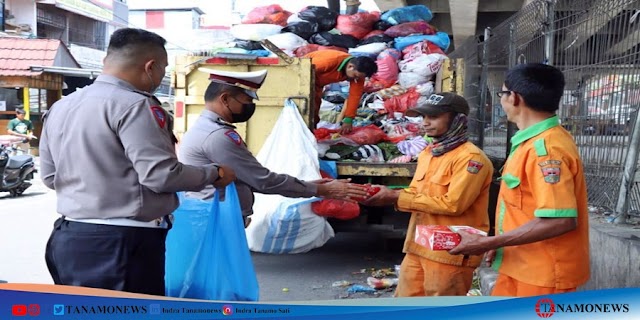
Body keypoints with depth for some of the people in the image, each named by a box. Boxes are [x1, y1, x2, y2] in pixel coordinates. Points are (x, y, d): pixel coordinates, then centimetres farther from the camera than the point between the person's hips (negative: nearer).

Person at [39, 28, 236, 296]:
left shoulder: (60, 107, 10)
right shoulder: (133, 105, -16)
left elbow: (50, 176, 16)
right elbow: (161, 175, -20)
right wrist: (215, 173, -5)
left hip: (69, 237, 8)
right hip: (124, 242, -8)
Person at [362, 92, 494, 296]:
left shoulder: (471, 157, -15)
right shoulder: (428, 153, 13)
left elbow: (453, 203, -23)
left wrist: (397, 198, -20)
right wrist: (389, 194, -5)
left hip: (450, 252, -8)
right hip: (418, 246, 8)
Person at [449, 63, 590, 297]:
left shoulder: (546, 147, -22)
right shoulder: (534, 142, 8)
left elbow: (560, 220, -27)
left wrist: (487, 243, -23)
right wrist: (499, 244, 11)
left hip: (542, 275, -9)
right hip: (520, 268, 9)